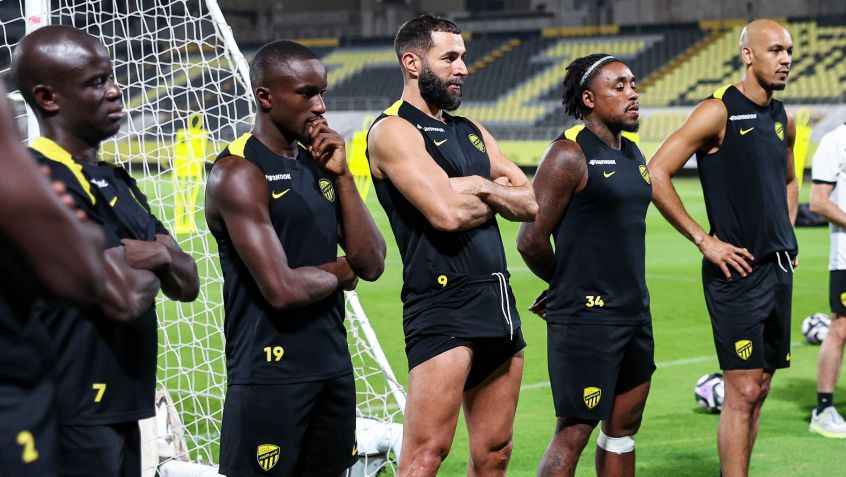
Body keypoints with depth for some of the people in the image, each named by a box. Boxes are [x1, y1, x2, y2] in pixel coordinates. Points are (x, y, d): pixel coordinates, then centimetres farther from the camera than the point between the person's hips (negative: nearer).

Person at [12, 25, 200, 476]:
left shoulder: (117, 182, 15)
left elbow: (187, 284, 14)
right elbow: (126, 299, -23)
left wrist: (162, 255, -8)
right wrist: (149, 264, -1)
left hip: (119, 410, 9)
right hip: (74, 417, -9)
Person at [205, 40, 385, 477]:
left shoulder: (318, 163, 11)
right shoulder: (238, 174, -14)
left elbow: (371, 265, 3)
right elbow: (282, 289, -22)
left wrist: (342, 175, -4)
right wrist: (338, 274, -2)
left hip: (333, 364, 8)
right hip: (269, 375, -8)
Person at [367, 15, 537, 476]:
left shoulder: (470, 131, 19)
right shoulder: (393, 130, -6)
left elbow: (530, 203, 13)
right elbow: (447, 213, -18)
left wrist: (483, 189, -6)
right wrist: (495, 196, 2)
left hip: (497, 300, 8)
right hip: (441, 302, -8)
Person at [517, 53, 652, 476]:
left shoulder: (633, 154, 14)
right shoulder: (569, 155, -12)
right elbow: (531, 240, -13)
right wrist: (567, 284, 5)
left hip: (634, 312, 8)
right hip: (586, 319, -8)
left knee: (623, 425, 13)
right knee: (574, 432, -6)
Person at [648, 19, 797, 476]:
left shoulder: (783, 119, 13)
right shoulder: (719, 111, -10)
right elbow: (656, 174, -15)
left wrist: (788, 238, 17)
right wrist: (704, 240, -15)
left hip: (778, 268, 8)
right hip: (737, 271, -8)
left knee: (759, 389, 10)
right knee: (743, 391, -10)